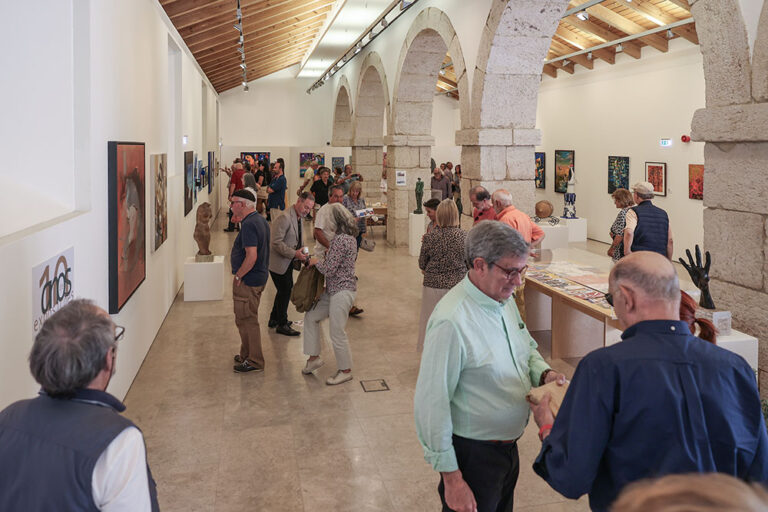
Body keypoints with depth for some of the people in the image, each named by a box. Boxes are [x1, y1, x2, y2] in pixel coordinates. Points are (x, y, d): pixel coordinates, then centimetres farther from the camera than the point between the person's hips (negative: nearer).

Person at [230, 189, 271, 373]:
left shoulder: (249, 224, -22)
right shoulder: (261, 220, 10)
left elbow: (251, 256, -28)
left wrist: (238, 275, -19)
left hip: (248, 281, -10)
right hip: (259, 277, 10)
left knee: (246, 320, 0)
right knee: (247, 319, 20)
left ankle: (254, 362, 7)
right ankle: (247, 355, 32)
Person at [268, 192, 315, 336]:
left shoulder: (299, 218, 7)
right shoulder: (285, 217, -24)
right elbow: (276, 242, -27)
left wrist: (303, 251, 2)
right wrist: (294, 254, -28)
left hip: (288, 262, 10)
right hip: (278, 262, -10)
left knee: (286, 290, 19)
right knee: (285, 291, -2)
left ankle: (274, 319, 36)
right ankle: (282, 325, 13)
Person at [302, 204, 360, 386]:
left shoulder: (340, 240, -23)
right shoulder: (349, 237, 9)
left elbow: (329, 270, -22)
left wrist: (316, 262, -4)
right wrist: (320, 261, 12)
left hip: (341, 292, -11)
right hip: (335, 290, 11)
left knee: (337, 333, 0)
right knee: (310, 316, 19)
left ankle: (345, 371, 15)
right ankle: (314, 357, 27)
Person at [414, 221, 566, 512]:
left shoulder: (504, 299, -1)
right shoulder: (451, 321, -29)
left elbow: (526, 347, 16)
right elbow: (432, 404, -26)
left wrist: (543, 373, -6)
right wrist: (451, 477, -22)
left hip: (509, 444, 8)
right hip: (473, 453, -8)